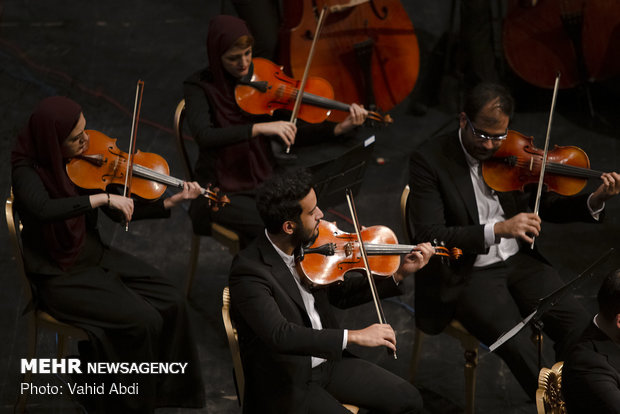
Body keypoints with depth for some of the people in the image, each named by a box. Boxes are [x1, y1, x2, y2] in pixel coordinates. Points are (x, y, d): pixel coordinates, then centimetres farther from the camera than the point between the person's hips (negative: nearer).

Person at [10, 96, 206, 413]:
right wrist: (103, 197, -40)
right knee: (142, 321, -21)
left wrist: (169, 202, -7)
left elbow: (119, 212, 5)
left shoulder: (84, 160, 0)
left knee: (172, 303, -7)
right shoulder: (26, 170, -19)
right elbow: (43, 210, -41)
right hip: (60, 276, -7)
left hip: (95, 256, 7)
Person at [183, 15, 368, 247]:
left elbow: (287, 136, -1)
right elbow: (203, 135, -29)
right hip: (222, 191, -4)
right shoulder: (199, 86, -10)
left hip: (264, 179, 4)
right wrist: (260, 128, -38)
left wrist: (340, 128, -15)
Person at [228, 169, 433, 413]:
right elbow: (279, 335, -36)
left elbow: (341, 295, 14)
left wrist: (400, 274, 3)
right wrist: (354, 336, -36)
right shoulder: (248, 272, -25)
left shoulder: (307, 246, -1)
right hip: (285, 384, -8)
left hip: (328, 361, 8)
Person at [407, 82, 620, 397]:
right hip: (466, 274, -4)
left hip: (519, 261, 4)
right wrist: (497, 229, -30)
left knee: (573, 320, -20)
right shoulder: (429, 159, -11)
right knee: (516, 344, -28)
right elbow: (430, 236, -18)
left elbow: (546, 207, 13)